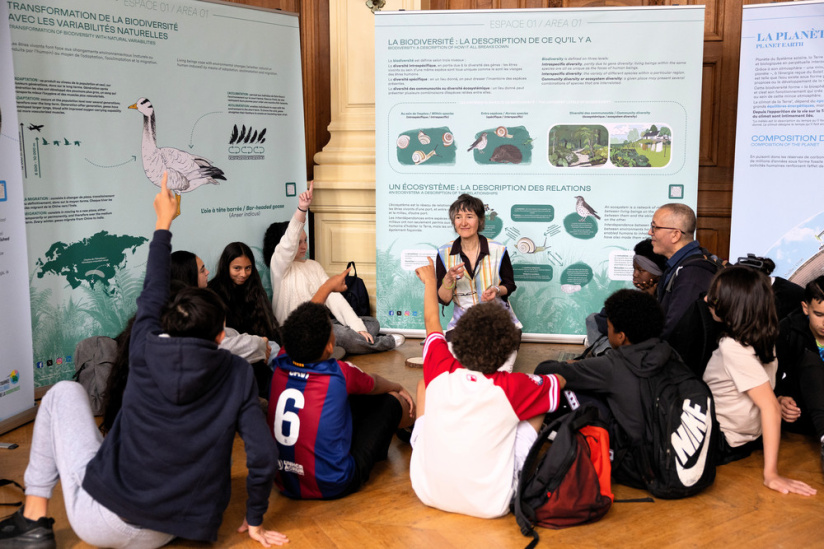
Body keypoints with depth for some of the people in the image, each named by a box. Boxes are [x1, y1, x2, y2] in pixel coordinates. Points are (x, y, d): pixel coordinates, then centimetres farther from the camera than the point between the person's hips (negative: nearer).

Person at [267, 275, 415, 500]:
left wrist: (327, 287, 30)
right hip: (332, 487, -5)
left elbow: (301, 326, 15)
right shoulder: (339, 374, -19)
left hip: (285, 485, 6)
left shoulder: (281, 367, -7)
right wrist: (398, 387, 30)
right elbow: (375, 384, 7)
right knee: (390, 402, 10)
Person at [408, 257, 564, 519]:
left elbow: (432, 321, 11)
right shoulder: (512, 387, -18)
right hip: (490, 504, -2)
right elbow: (561, 381, 5)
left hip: (427, 491, 3)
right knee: (539, 396, 7)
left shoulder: (440, 372, -11)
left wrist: (430, 281, 28)